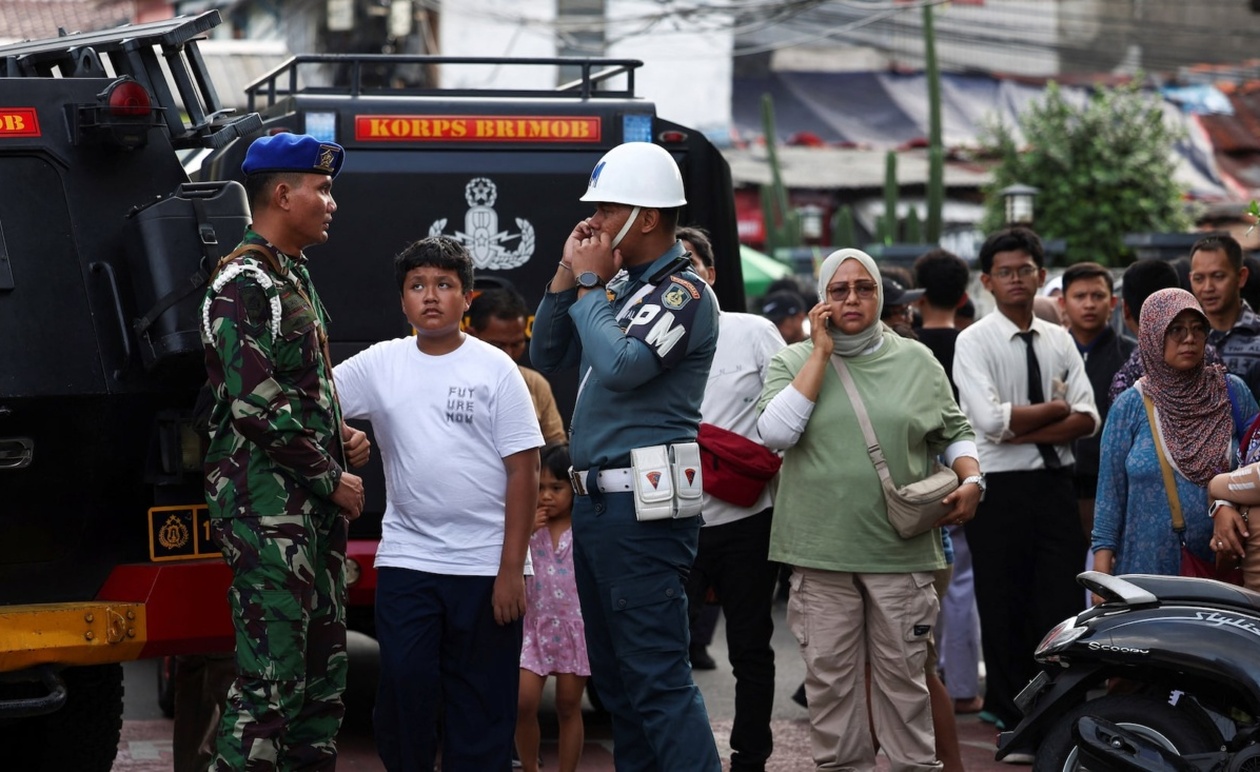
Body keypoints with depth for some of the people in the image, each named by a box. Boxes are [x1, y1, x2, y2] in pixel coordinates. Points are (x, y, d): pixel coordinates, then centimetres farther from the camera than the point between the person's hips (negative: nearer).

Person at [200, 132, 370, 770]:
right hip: (265, 505, -10)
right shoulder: (244, 283, -11)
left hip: (313, 505, 10)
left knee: (324, 670, 11)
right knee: (271, 676, -11)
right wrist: (330, 478, -12)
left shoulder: (292, 277, 19)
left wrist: (338, 435, 10)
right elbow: (256, 405, -18)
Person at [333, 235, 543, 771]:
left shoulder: (495, 369, -1)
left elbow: (523, 471, -4)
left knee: (482, 705, 4)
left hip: (485, 565, -2)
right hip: (405, 562, 2)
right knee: (404, 691, 1)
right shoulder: (379, 365, 6)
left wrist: (511, 569, -9)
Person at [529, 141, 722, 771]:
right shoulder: (620, 286, 16)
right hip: (595, 501, 9)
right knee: (614, 674, 13)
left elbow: (620, 366, -23)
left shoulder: (683, 293, -9)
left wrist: (588, 283, -10)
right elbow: (546, 357, 19)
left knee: (658, 679, -12)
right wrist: (567, 279, 6)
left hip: (642, 506, -9)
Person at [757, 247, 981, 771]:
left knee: (903, 674, 5)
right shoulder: (794, 361, 5)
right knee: (829, 678, 5)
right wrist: (821, 353, -9)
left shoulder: (917, 361, 9)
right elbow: (775, 433, -11)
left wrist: (971, 479, -4)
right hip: (821, 551, 0)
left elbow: (955, 433, 16)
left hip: (901, 549, 0)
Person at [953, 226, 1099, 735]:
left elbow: (1088, 420, 0)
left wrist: (1024, 430, -13)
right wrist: (1056, 409, -6)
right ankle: (1012, 716, 14)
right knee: (1005, 611, 4)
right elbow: (992, 420, -17)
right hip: (1000, 488, -4)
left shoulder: (1060, 341, 10)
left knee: (1063, 605, 1)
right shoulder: (974, 342, -4)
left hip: (1056, 484, 4)